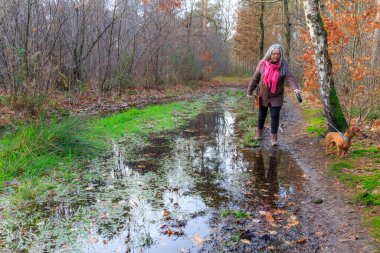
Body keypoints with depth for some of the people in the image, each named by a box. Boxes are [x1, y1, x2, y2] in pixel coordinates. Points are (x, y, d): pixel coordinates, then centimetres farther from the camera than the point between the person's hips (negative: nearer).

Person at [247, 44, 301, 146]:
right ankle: (259, 131, 40)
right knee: (262, 114, 16)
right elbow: (255, 79, -3)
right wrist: (249, 91, -1)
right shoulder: (262, 64, -10)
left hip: (276, 97, -1)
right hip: (263, 95, 1)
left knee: (275, 116, -4)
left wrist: (296, 88, -40)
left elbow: (290, 77, -23)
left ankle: (273, 137, 8)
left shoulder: (283, 66, -11)